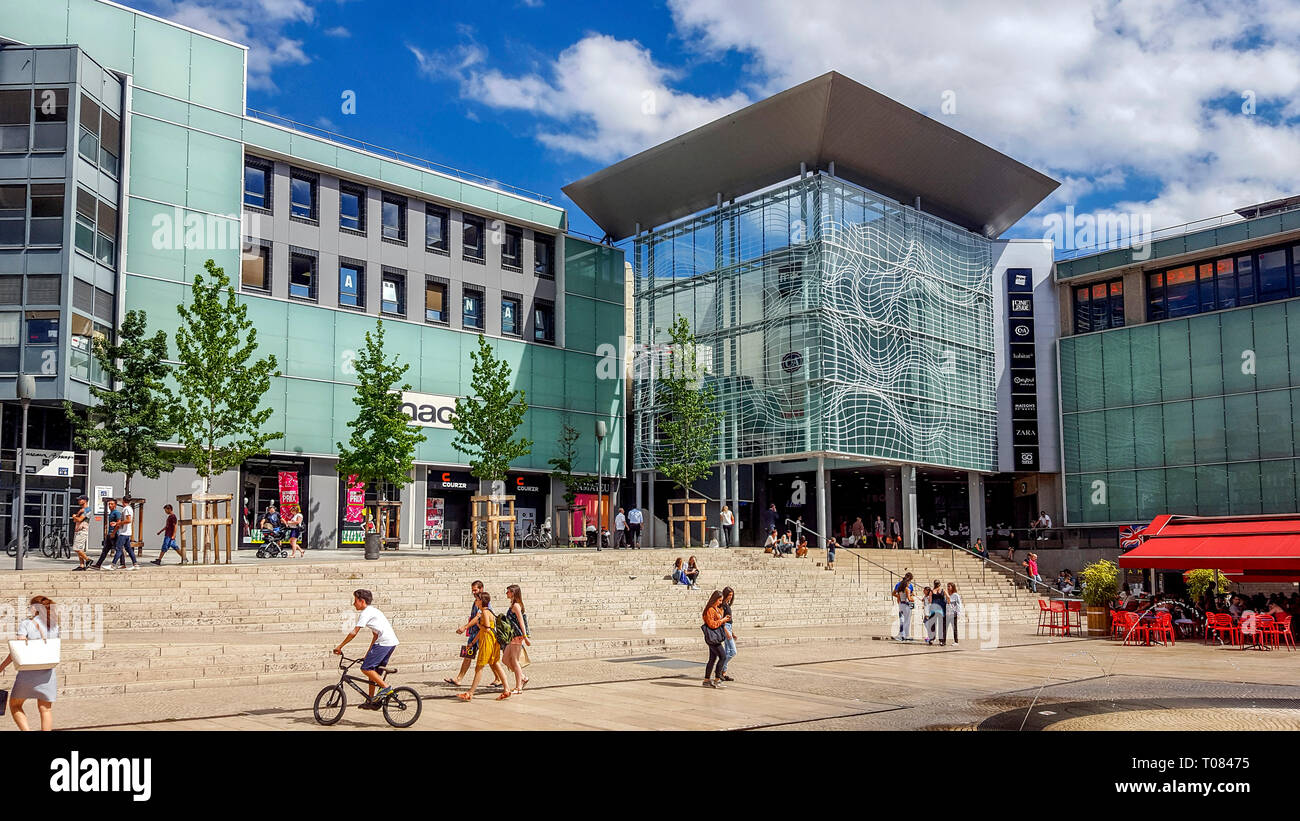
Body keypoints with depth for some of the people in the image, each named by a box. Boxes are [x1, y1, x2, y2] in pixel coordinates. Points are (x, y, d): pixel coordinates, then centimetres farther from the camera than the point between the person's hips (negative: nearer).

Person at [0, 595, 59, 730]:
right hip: (48, 673, 3)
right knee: (46, 709, 8)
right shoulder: (54, 625, 8)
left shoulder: (26, 624, -4)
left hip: (28, 672, -3)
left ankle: (27, 731, 1)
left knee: (15, 705, 16)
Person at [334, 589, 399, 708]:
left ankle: (386, 688, -8)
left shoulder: (366, 613, -5)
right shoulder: (373, 610, 25)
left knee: (366, 668, -8)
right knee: (373, 670, 14)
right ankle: (372, 701, 17)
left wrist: (339, 646, -4)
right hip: (392, 641, 10)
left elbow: (354, 633, -11)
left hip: (384, 642, -10)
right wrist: (368, 653, 28)